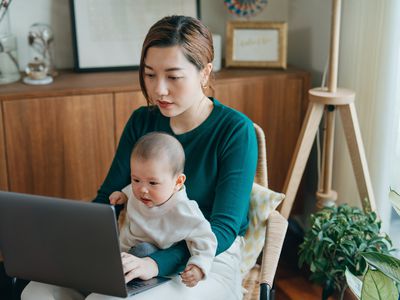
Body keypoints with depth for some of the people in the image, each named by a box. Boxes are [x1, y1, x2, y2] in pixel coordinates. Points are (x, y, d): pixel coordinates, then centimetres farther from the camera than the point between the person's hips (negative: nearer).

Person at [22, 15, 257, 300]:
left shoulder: (236, 131, -13)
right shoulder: (141, 121, 3)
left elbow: (224, 227, -18)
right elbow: (109, 196, 5)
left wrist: (155, 263, -34)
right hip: (142, 249, 5)